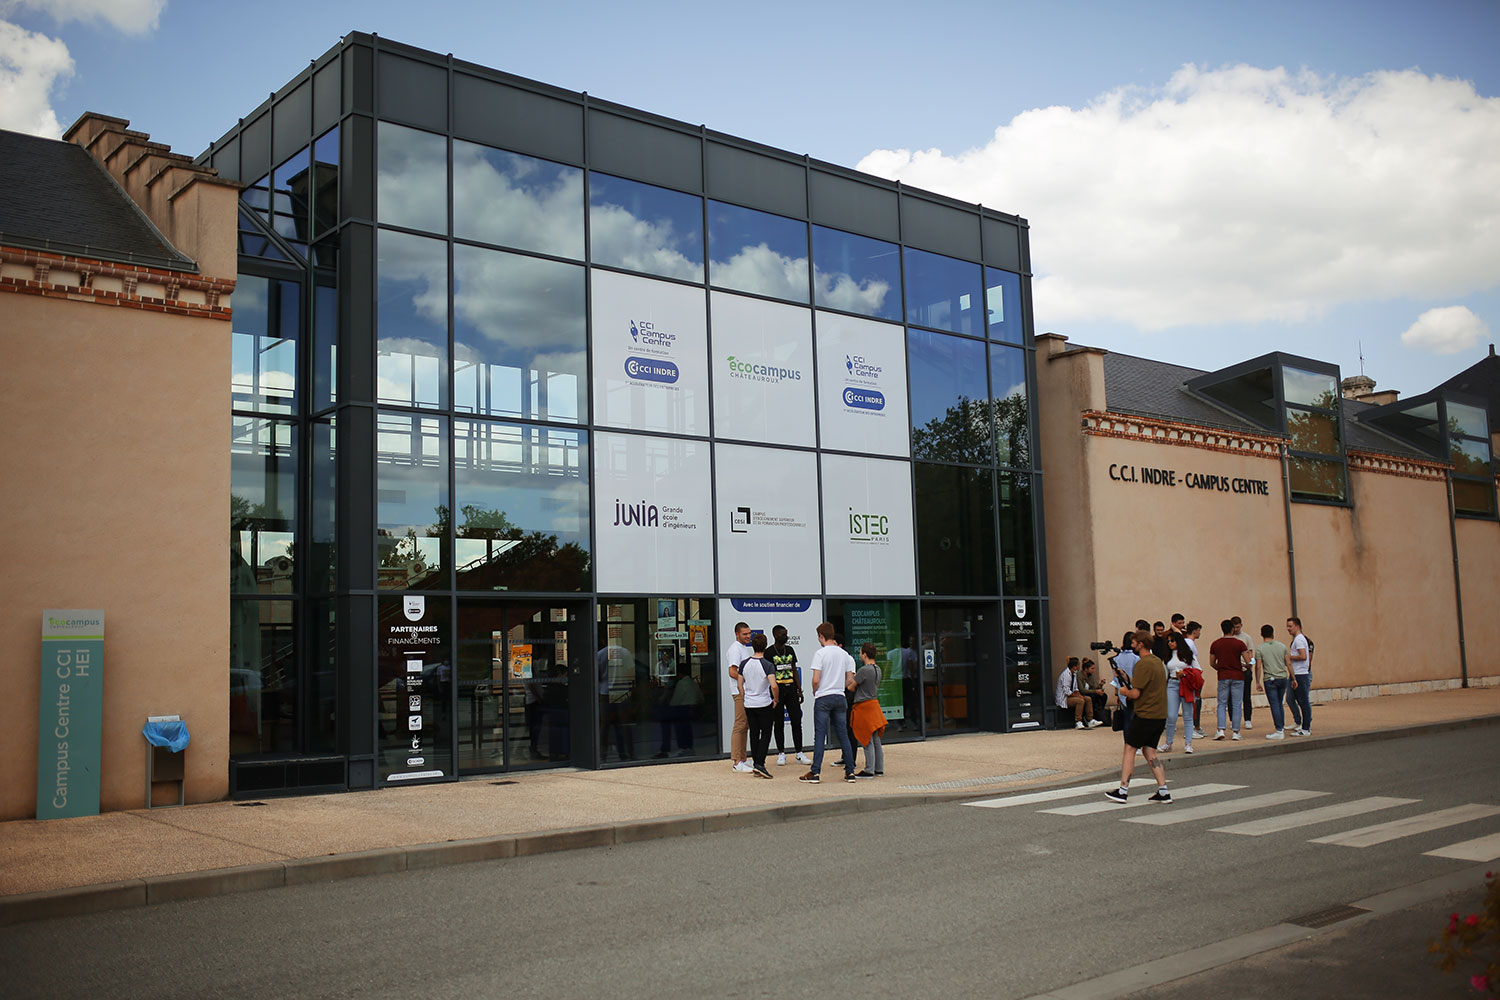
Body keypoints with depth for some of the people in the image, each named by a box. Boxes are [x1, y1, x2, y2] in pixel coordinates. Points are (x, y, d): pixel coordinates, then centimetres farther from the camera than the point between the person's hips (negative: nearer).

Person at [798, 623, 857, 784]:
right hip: (840, 698, 5)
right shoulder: (845, 655, 8)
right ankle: (850, 772, 9)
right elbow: (849, 681, 9)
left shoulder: (820, 653, -9)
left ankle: (815, 773, -4)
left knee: (820, 736, -3)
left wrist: (815, 692, 4)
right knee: (843, 736, 9)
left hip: (823, 698, -5)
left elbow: (816, 680, -14)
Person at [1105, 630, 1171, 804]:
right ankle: (1163, 791, 4)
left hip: (1145, 716, -8)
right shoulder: (1158, 662, 13)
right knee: (1149, 751, 11)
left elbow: (1135, 693, -19)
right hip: (1160, 716, 8)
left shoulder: (1143, 664, -16)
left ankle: (1123, 791, 2)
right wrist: (1125, 678, 15)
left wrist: (1124, 691, 1)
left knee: (1130, 749, 1)